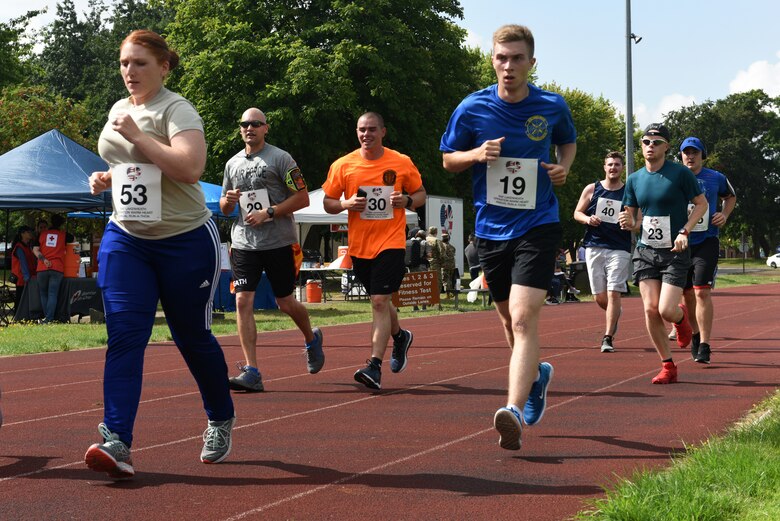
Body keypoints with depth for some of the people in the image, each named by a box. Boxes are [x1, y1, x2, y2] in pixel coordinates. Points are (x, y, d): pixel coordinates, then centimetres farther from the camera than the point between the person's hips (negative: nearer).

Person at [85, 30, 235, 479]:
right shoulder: (119, 110, 10)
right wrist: (106, 179, 5)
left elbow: (190, 168, -29)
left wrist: (137, 135, -25)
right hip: (125, 240, 6)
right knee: (124, 335, -11)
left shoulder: (176, 110, -12)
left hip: (186, 243, -5)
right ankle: (117, 442, -18)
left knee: (193, 336, 7)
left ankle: (222, 421, 32)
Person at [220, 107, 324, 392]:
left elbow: (303, 198, -7)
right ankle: (251, 371, -8)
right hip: (244, 243, 4)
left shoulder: (281, 158, -3)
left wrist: (268, 213, -16)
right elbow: (224, 208, 21)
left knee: (286, 303, 5)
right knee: (243, 301, -8)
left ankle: (312, 339, 37)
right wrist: (228, 201, -4)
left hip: (279, 243, -4)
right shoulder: (233, 164, 12)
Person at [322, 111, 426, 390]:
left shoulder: (402, 163, -1)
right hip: (359, 245, 3)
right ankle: (400, 337, 47)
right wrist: (345, 204, -13)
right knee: (379, 301, 17)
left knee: (380, 301, -14)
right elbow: (327, 202, 8)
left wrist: (407, 201, -11)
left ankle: (374, 366, -15)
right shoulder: (343, 165, 1)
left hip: (390, 242, -3)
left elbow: (421, 193, 11)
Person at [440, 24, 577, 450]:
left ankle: (514, 412, -26)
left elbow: (568, 142, 19)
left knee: (524, 319, -19)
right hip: (491, 228, 3)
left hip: (538, 226, -3)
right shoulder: (472, 109, -4)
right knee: (509, 319, 17)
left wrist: (564, 167, -3)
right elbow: (449, 159, 8)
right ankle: (536, 375, 46)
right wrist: (477, 154, -13)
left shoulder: (553, 107, -2)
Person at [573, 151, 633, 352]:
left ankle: (608, 338, -5)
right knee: (599, 297, 4)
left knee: (613, 294, -10)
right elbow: (577, 213, 13)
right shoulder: (591, 190, 8)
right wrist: (587, 219, -9)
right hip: (594, 247, 2)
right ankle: (615, 314, 37)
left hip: (619, 249, -2)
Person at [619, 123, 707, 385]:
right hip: (645, 252, 4)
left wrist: (685, 231, -14)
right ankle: (668, 367, 7)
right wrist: (628, 222, -10)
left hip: (675, 252, -4)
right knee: (650, 309, -6)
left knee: (666, 310, -14)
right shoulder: (634, 179, 7)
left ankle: (681, 317, 26)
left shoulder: (681, 173, -6)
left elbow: (701, 203, 0)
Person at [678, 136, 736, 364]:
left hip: (706, 243, -2)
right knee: (687, 294, 9)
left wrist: (724, 214, 4)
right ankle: (695, 335, 31)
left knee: (702, 292, -14)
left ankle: (704, 345, -14)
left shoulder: (716, 179, 4)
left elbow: (730, 197, 23)